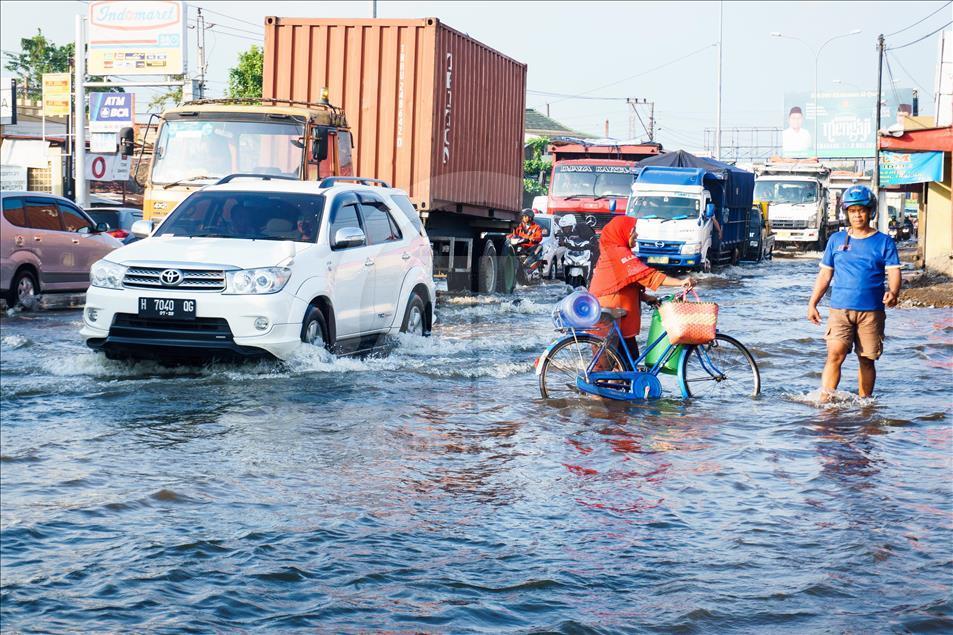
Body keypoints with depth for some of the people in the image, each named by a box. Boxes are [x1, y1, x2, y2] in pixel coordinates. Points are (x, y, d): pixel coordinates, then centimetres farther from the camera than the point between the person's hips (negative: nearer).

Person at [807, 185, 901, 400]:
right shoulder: (836, 240, 12)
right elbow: (825, 275, 15)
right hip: (840, 309, 0)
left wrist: (893, 292, -24)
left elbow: (894, 272, -3)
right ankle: (825, 401, -17)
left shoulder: (884, 242, 6)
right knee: (835, 354, -16)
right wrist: (812, 303, 9)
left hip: (871, 311, 0)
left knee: (867, 360, 5)